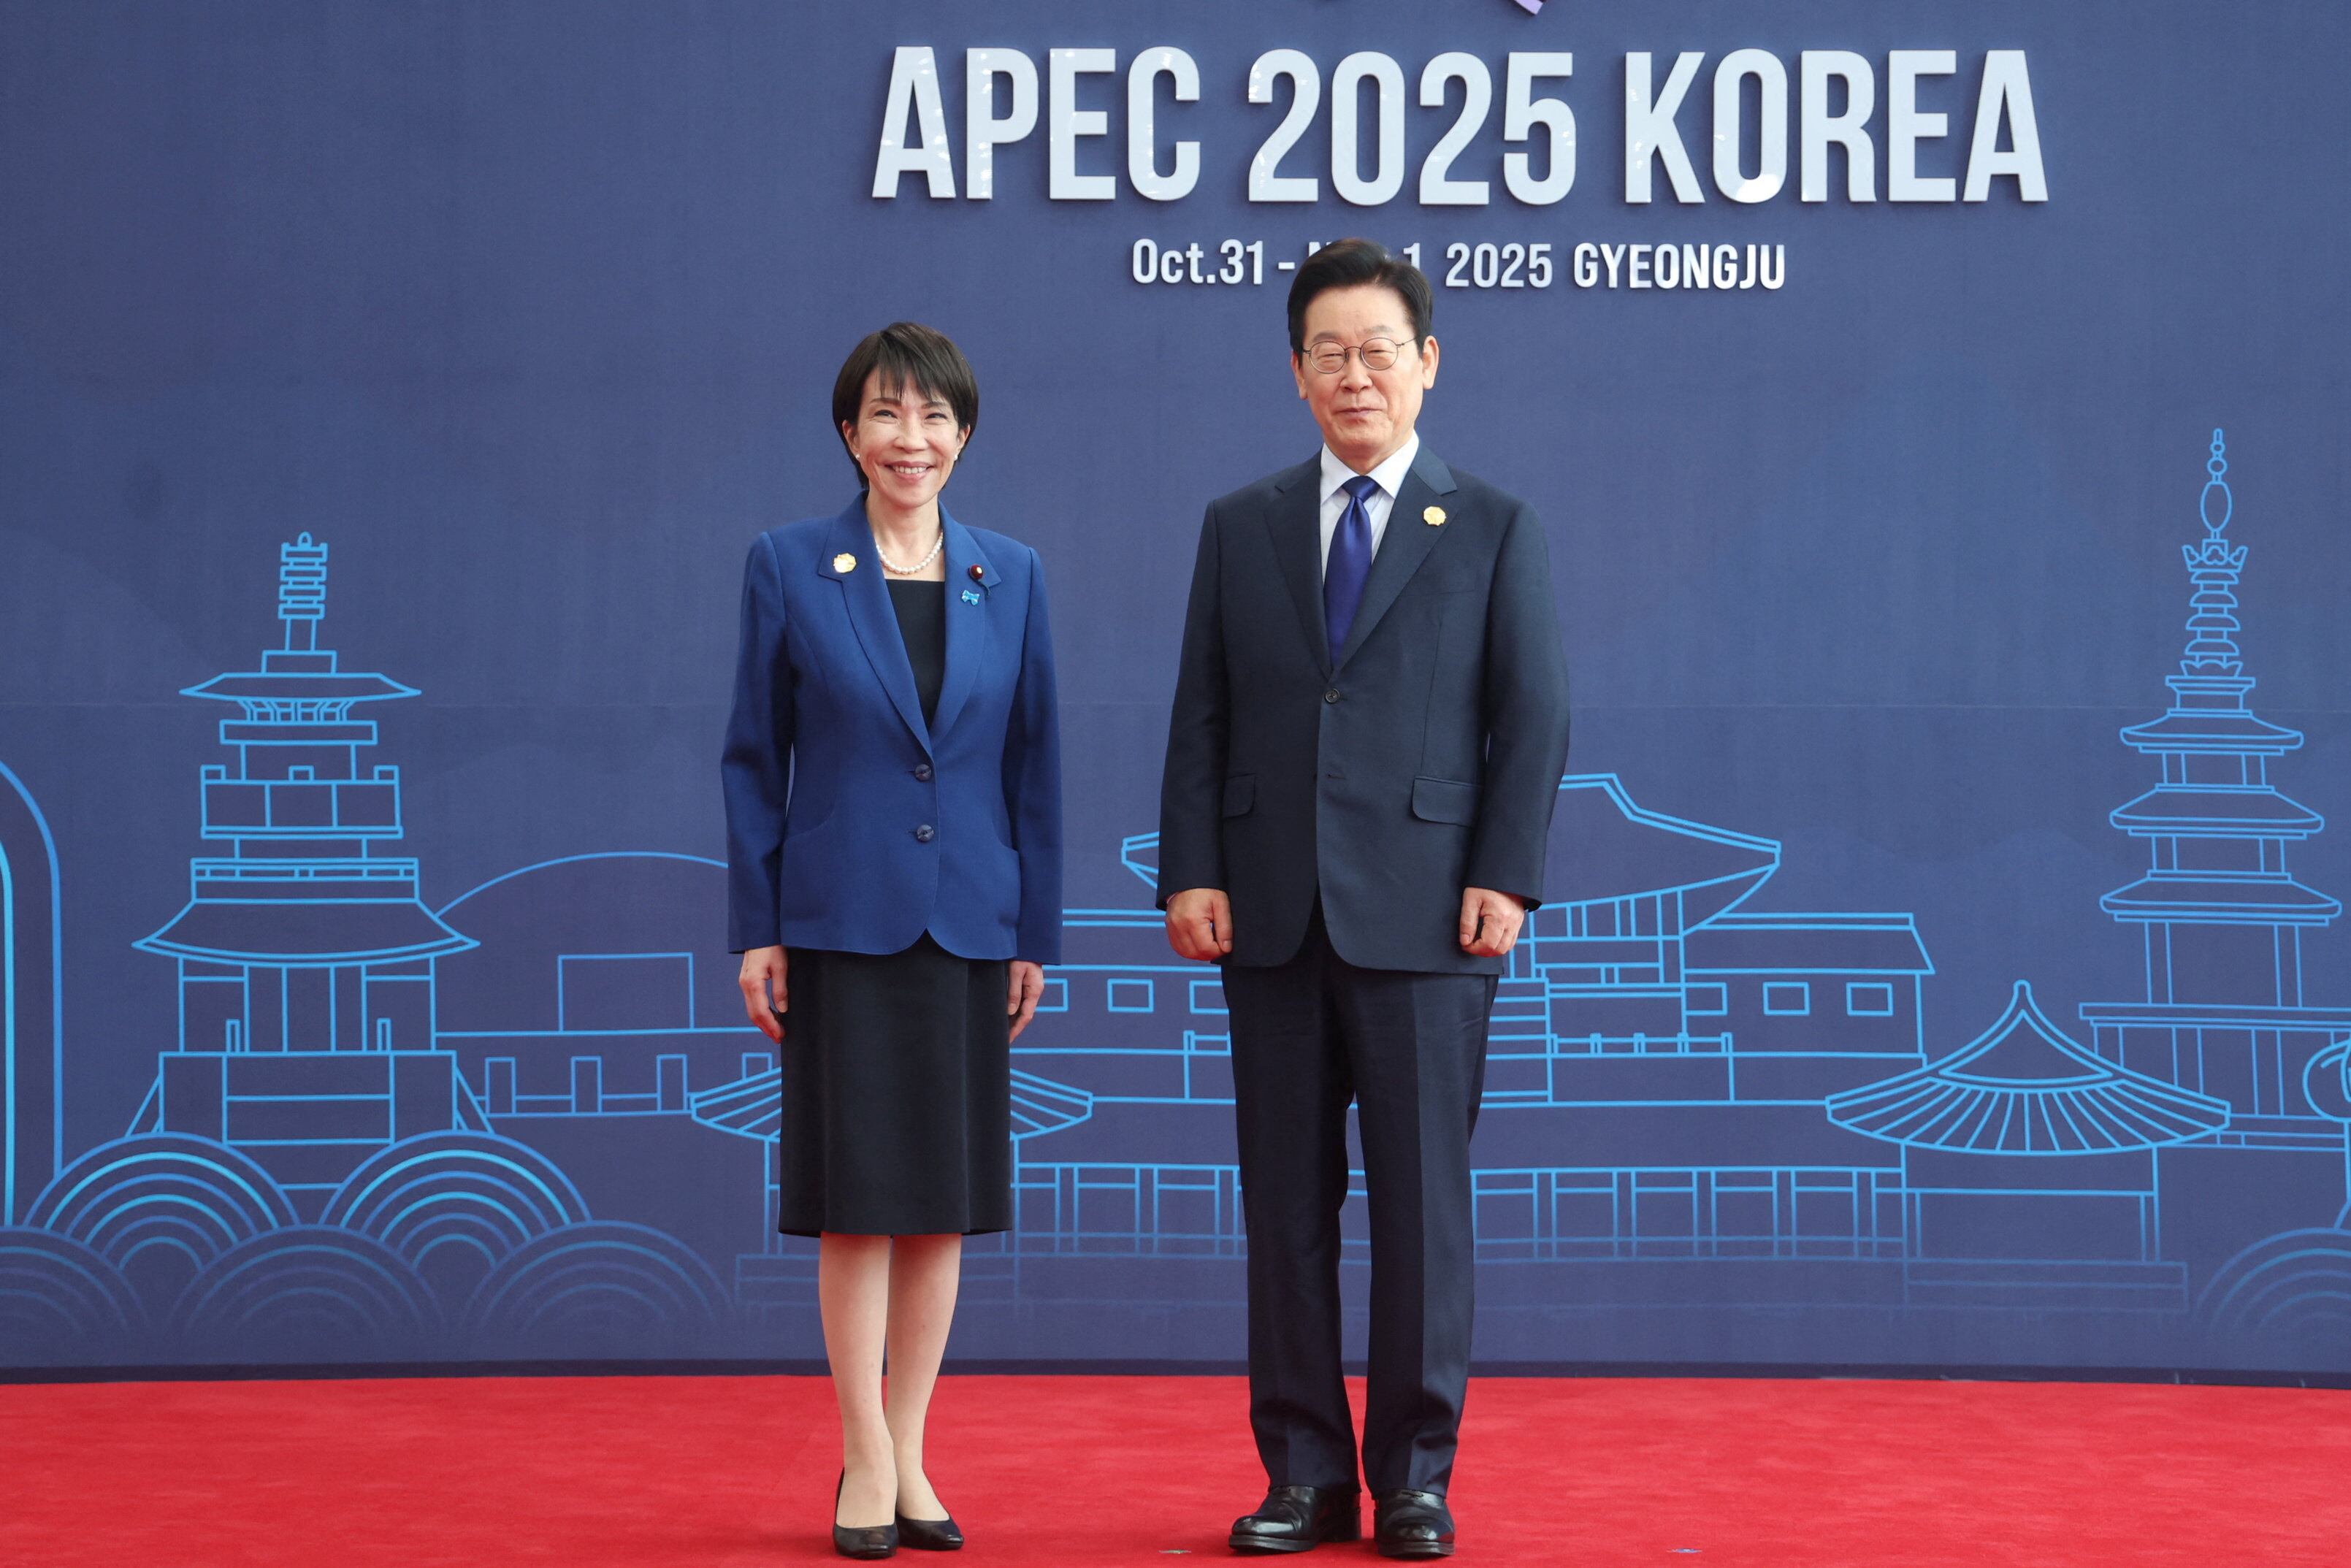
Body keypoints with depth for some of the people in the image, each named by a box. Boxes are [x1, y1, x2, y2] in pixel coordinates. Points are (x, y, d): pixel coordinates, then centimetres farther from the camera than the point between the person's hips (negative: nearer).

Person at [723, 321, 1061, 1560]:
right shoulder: (787, 567, -1)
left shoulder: (1009, 574, 6)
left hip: (967, 923, 3)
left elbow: (1034, 760, 8)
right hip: (841, 921, -3)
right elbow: (753, 757, 1)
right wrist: (755, 930, -4)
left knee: (944, 1200, 6)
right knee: (855, 1194, -1)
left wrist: (1036, 932, 4)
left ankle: (910, 1455, 15)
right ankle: (865, 1462, 5)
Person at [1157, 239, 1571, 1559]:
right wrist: (1190, 874, -1)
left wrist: (1507, 877, -9)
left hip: (1425, 918, -3)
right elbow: (1203, 717, 9)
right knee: (1286, 1203, 5)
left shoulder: (1496, 529, 5)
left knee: (1424, 1203, 0)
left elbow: (1535, 718, 1)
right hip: (1272, 918, 3)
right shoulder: (1241, 528, 12)